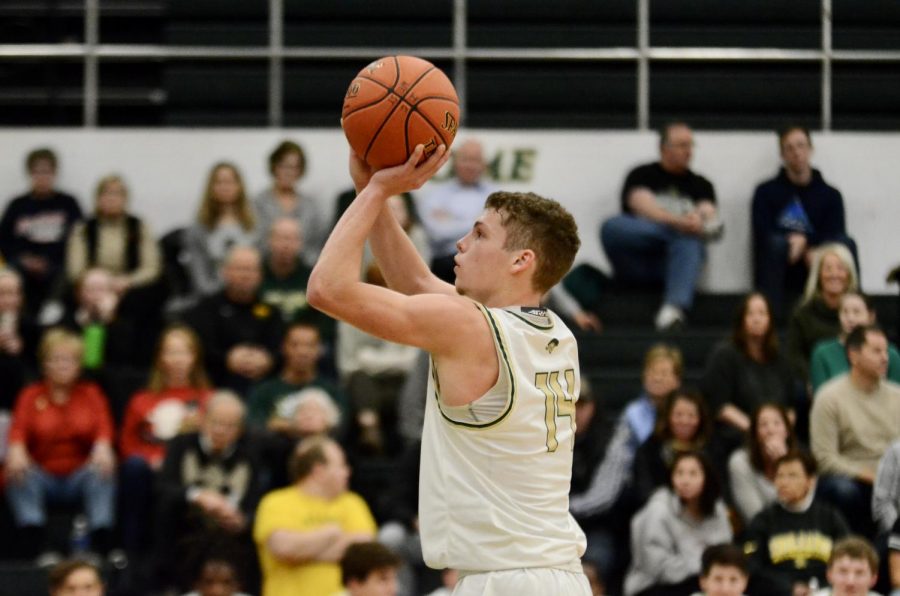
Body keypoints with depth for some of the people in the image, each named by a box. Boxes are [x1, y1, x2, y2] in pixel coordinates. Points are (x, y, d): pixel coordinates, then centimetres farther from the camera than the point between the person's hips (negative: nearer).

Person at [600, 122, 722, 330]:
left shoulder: (700, 185, 20)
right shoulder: (642, 176, 12)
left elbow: (711, 224, 3)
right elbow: (645, 209, -8)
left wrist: (700, 223, -22)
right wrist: (679, 222, -24)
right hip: (637, 264, -1)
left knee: (688, 243, -35)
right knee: (612, 227, -31)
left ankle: (674, 308, -57)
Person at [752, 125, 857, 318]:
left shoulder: (830, 195, 10)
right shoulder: (766, 192, 7)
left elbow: (835, 237, -3)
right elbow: (762, 236, -5)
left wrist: (803, 241, -21)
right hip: (778, 275, -1)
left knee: (846, 243, -24)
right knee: (776, 243, -34)